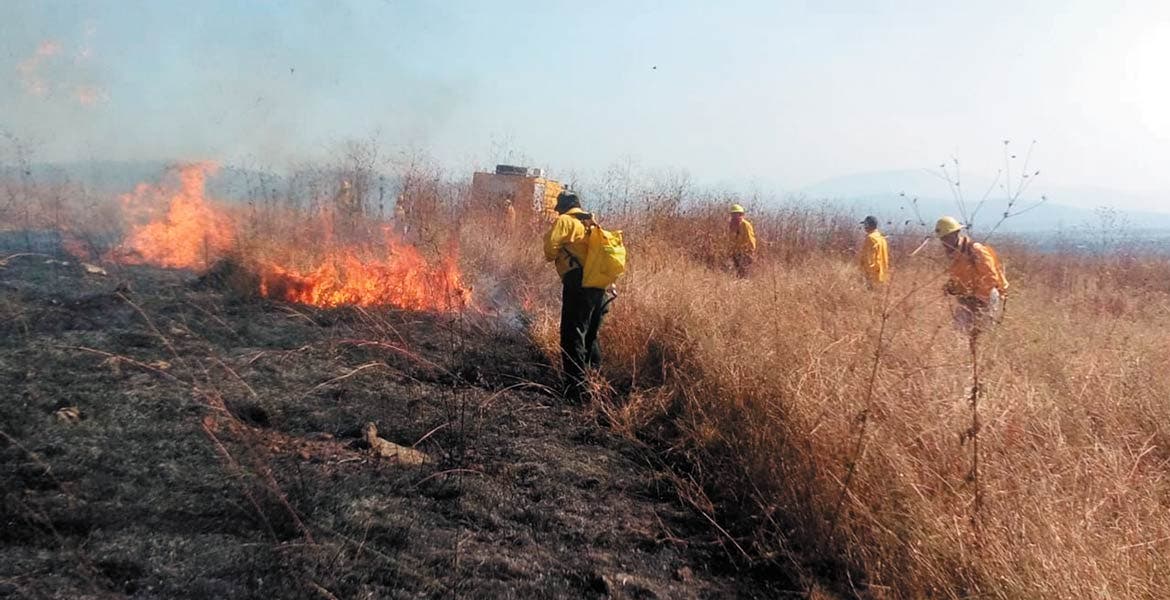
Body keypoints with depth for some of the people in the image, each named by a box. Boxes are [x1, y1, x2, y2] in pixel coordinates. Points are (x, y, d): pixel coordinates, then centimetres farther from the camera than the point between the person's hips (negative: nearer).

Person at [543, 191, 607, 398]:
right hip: (599, 284, 8)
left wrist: (551, 256, 8)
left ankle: (576, 387, -10)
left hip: (578, 282, -8)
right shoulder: (591, 224, 23)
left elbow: (551, 243, -12)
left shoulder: (565, 221, -1)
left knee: (573, 336, -6)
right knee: (591, 335, 20)